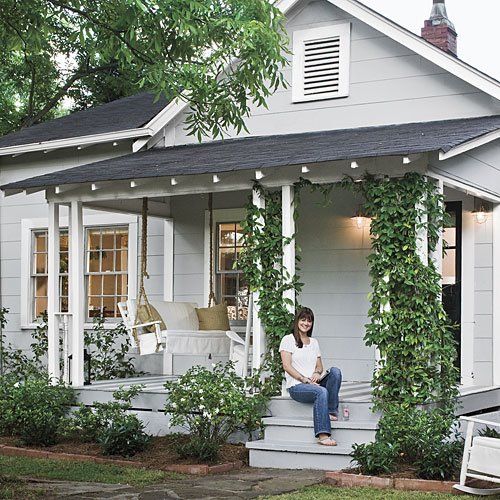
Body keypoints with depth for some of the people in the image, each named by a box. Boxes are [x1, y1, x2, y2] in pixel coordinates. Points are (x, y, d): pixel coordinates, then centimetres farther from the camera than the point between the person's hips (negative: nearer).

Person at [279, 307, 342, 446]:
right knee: (321, 392, -36)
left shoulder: (314, 342, 22)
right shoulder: (288, 339, 3)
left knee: (335, 371, -23)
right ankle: (323, 435, -43)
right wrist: (305, 380, -15)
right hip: (296, 386, -6)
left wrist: (317, 373, -6)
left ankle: (332, 412, -27)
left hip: (312, 383, 6)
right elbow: (287, 366, -6)